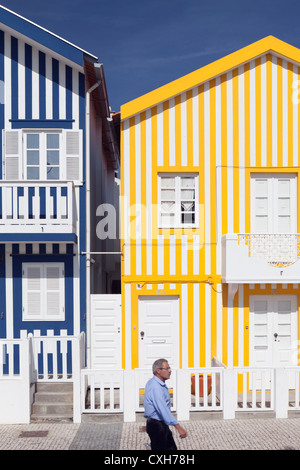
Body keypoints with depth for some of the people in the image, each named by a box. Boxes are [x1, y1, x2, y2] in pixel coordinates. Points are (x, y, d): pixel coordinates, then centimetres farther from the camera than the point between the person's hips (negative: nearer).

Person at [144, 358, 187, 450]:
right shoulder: (155, 387, -26)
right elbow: (163, 409, -35)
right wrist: (179, 427, -38)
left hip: (162, 424, 10)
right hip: (156, 425, -10)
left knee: (171, 448, 15)